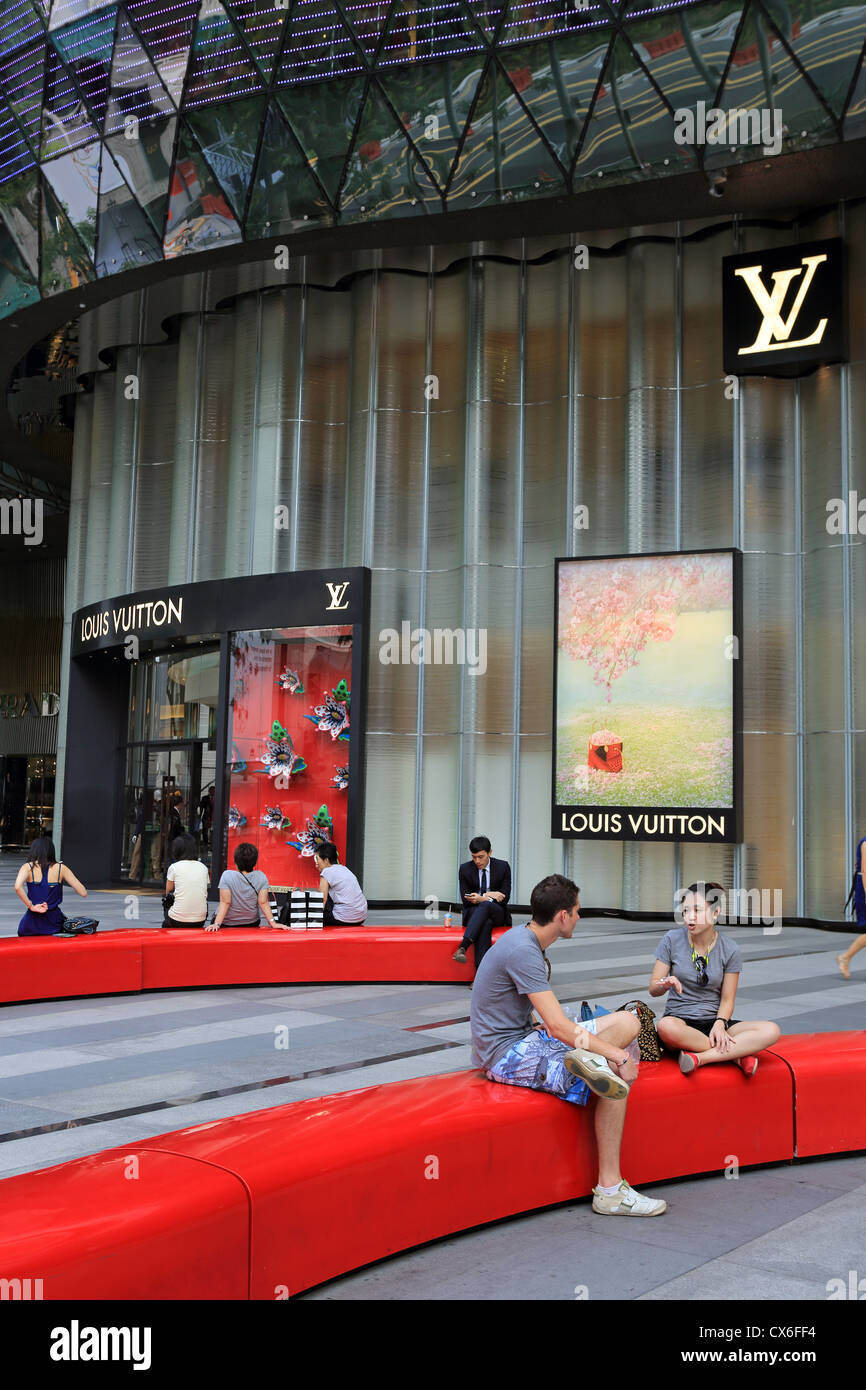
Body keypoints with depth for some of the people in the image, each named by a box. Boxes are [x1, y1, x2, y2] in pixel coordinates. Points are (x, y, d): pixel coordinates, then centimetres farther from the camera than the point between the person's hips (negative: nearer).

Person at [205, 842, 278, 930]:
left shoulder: (227, 876, -18)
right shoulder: (261, 877, -11)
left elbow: (225, 902, -20)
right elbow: (263, 902, -13)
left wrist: (217, 924, -20)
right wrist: (273, 923, -11)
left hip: (226, 924, -3)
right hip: (252, 923, 3)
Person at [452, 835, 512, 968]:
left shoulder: (503, 867, 0)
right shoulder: (465, 869, 2)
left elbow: (505, 898, -5)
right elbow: (465, 899, 0)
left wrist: (482, 899, -21)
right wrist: (488, 895, -13)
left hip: (496, 913, 0)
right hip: (473, 913, 0)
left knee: (485, 905, -38)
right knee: (485, 923, -38)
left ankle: (463, 947, -54)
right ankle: (482, 971, -53)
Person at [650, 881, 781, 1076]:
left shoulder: (729, 949, 0)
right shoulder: (672, 939, -2)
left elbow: (727, 1000, 2)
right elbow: (653, 990, -1)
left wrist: (720, 1024, -18)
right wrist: (666, 984, -24)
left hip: (714, 1021, 2)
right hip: (680, 1018, -1)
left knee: (772, 1031, -24)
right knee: (665, 1026, -40)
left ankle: (700, 1057, -28)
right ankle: (737, 1056, -23)